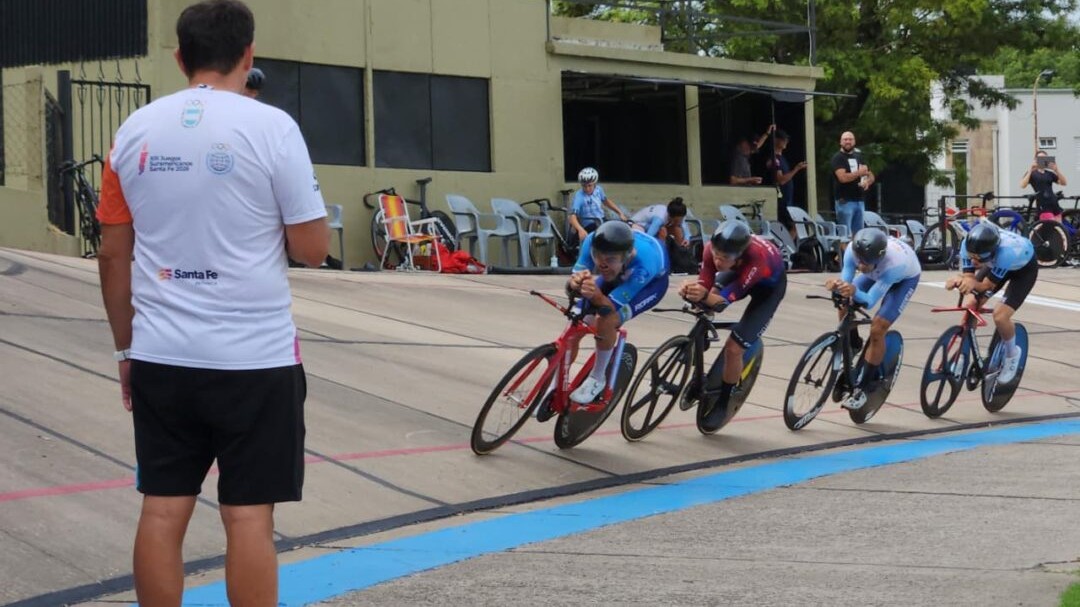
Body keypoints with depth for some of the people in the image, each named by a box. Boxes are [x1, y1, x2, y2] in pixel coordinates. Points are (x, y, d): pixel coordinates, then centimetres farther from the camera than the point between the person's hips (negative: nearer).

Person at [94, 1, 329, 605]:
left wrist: (125, 347, 18)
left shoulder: (136, 130, 5)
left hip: (161, 357, 4)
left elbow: (113, 255, 8)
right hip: (255, 357, -4)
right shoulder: (271, 126, -8)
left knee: (162, 509, 9)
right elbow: (313, 249, -6)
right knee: (249, 514, 1)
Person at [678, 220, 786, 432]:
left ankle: (723, 402, 11)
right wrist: (691, 291, -53)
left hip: (769, 284, -5)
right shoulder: (713, 249, -33)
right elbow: (705, 287, -30)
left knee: (733, 348, -13)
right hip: (739, 271, 5)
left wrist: (705, 297, -64)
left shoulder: (756, 258, -45)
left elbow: (726, 299, -44)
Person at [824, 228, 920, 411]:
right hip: (878, 273, 5)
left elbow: (870, 301, -43)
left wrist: (854, 291, -63)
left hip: (905, 277, -5)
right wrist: (837, 286, -53)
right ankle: (854, 349, 15)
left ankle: (864, 388, -4)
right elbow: (845, 281, -30)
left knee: (877, 329, -16)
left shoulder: (894, 263, -45)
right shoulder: (853, 250, -35)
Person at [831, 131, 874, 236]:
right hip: (845, 201, -7)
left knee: (859, 233, 7)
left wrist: (867, 181, -5)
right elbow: (843, 177, -18)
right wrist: (859, 173, -7)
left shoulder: (858, 157, 17)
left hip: (860, 200, 7)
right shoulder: (838, 158, -4)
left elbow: (871, 176, 19)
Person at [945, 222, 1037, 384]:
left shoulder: (1006, 251, -45)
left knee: (1000, 316, -21)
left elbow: (987, 286, -35)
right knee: (969, 306, -12)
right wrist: (959, 281, -50)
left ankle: (1012, 354, 9)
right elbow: (968, 277, -26)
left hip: (1024, 268, -5)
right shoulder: (969, 245, -33)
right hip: (996, 265, 5)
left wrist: (973, 284, -57)